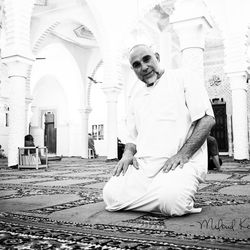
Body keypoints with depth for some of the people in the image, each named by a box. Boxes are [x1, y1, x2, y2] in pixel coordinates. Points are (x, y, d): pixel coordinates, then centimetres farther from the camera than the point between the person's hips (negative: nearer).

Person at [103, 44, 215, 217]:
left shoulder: (183, 77, 6)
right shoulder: (136, 96, 24)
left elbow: (207, 119, -5)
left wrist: (183, 154, -16)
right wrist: (128, 153, 2)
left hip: (181, 162, -4)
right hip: (142, 163, 5)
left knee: (170, 198, -34)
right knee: (112, 194, -19)